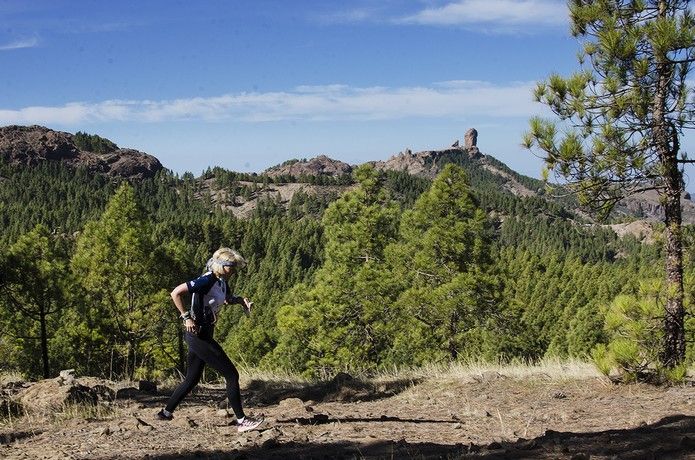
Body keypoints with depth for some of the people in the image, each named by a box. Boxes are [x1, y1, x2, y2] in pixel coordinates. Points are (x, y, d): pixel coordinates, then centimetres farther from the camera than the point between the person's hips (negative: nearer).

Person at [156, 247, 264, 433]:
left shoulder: (221, 282, 10)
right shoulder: (207, 280, -18)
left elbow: (228, 298, 32)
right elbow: (175, 293, -21)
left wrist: (241, 300, 11)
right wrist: (186, 317, -22)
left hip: (202, 336, 10)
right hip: (198, 335, -10)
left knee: (192, 378, 19)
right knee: (231, 375, -7)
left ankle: (166, 412, 28)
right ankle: (241, 421, -3)